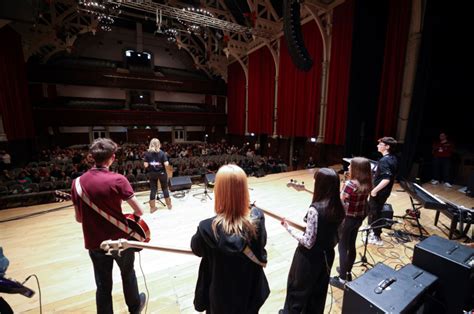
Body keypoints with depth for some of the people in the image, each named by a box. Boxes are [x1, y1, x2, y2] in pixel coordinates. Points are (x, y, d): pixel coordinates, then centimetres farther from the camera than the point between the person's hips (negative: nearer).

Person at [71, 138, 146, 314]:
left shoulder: (77, 182, -6)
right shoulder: (117, 180, -21)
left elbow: (79, 218, 3)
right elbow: (139, 211, -20)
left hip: (94, 244, 3)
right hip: (120, 240, -2)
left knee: (103, 286, 19)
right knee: (128, 274, 24)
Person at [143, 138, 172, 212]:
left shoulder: (147, 153, -5)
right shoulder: (162, 153, -11)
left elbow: (145, 165, -8)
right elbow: (166, 164, -17)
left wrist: (151, 165, 11)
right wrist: (167, 162, 3)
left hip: (152, 173, 2)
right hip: (161, 172, -1)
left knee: (153, 190, 10)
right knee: (165, 188, 13)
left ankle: (152, 207, 17)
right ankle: (169, 205, 24)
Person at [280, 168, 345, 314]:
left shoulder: (315, 209, -31)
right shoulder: (339, 208, -10)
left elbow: (308, 242, -24)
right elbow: (336, 235, 4)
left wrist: (289, 228, -15)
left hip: (309, 258, -6)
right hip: (327, 255, 6)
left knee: (297, 288, 21)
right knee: (319, 290, 27)